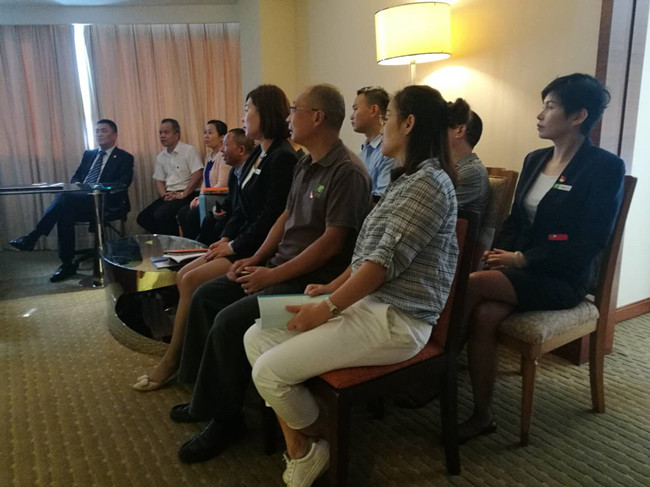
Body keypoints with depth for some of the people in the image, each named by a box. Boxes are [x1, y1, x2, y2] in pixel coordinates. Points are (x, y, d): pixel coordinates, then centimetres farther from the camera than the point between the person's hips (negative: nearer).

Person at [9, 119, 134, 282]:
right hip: (80, 201, 6)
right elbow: (76, 177, 22)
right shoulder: (88, 154, 24)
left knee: (65, 197, -31)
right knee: (66, 212, -31)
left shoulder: (125, 158, 4)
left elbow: (123, 183, -11)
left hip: (105, 203, -5)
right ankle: (67, 264, -27)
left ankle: (32, 237, -24)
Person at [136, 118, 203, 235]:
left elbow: (198, 175, -14)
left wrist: (183, 194, -17)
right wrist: (164, 195, -3)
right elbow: (159, 180, 17)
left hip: (186, 195, -7)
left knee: (161, 215, -27)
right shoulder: (160, 157, 15)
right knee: (143, 218, -4)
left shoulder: (189, 150, -6)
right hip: (168, 196, 7)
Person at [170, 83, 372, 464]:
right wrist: (257, 259, 6)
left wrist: (273, 275, -21)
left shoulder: (348, 172, -18)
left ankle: (225, 417, 0)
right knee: (205, 296, 8)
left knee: (230, 320, -23)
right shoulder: (305, 164, 12)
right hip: (281, 266, 10)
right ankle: (206, 394, 19)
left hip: (313, 281, -10)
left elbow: (333, 242, -23)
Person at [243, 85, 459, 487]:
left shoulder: (430, 182, -15)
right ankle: (297, 448, 9)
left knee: (269, 371, -14)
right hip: (365, 303, 10)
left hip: (395, 320, -10)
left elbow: (387, 260, -21)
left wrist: (328, 308, -15)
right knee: (257, 337, 2)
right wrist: (332, 287, 8)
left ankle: (314, 446, 15)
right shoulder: (407, 179, 18)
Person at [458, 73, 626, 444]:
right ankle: (482, 416, -11)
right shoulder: (535, 160, 12)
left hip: (564, 279, -6)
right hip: (522, 268, 6)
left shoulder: (605, 168, -9)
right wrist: (499, 252, -4)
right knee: (483, 315, -24)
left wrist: (522, 259, -17)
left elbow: (589, 244, -15)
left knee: (471, 285, -27)